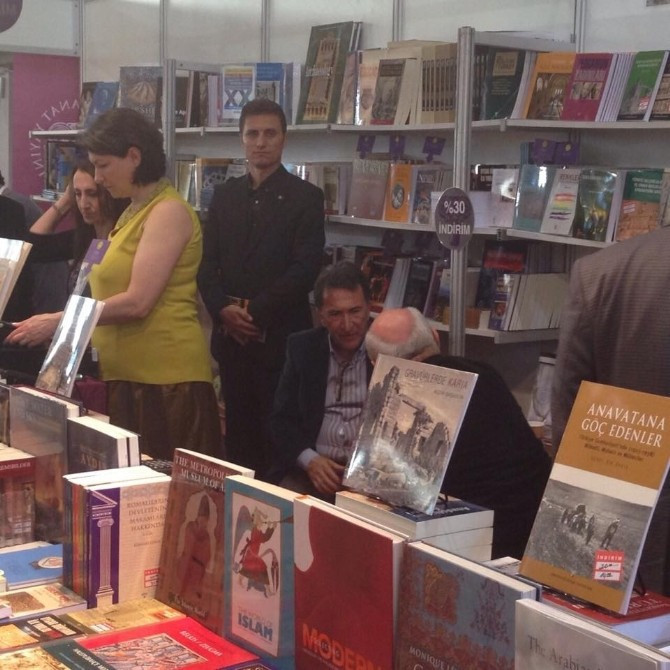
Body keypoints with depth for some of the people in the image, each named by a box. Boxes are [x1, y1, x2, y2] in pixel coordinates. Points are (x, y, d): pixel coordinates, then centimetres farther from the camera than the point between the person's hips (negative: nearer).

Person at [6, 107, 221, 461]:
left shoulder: (168, 211, -10)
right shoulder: (133, 212, 17)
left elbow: (137, 302, -18)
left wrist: (59, 321, -13)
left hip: (165, 378, -8)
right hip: (126, 375, 9)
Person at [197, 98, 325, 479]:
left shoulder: (306, 197, -1)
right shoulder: (225, 195, 13)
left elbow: (305, 269, -10)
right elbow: (208, 263, 10)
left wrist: (255, 312, -14)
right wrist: (223, 309, -8)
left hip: (281, 338, -4)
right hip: (231, 336, 4)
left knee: (279, 434, -2)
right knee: (239, 432, 8)